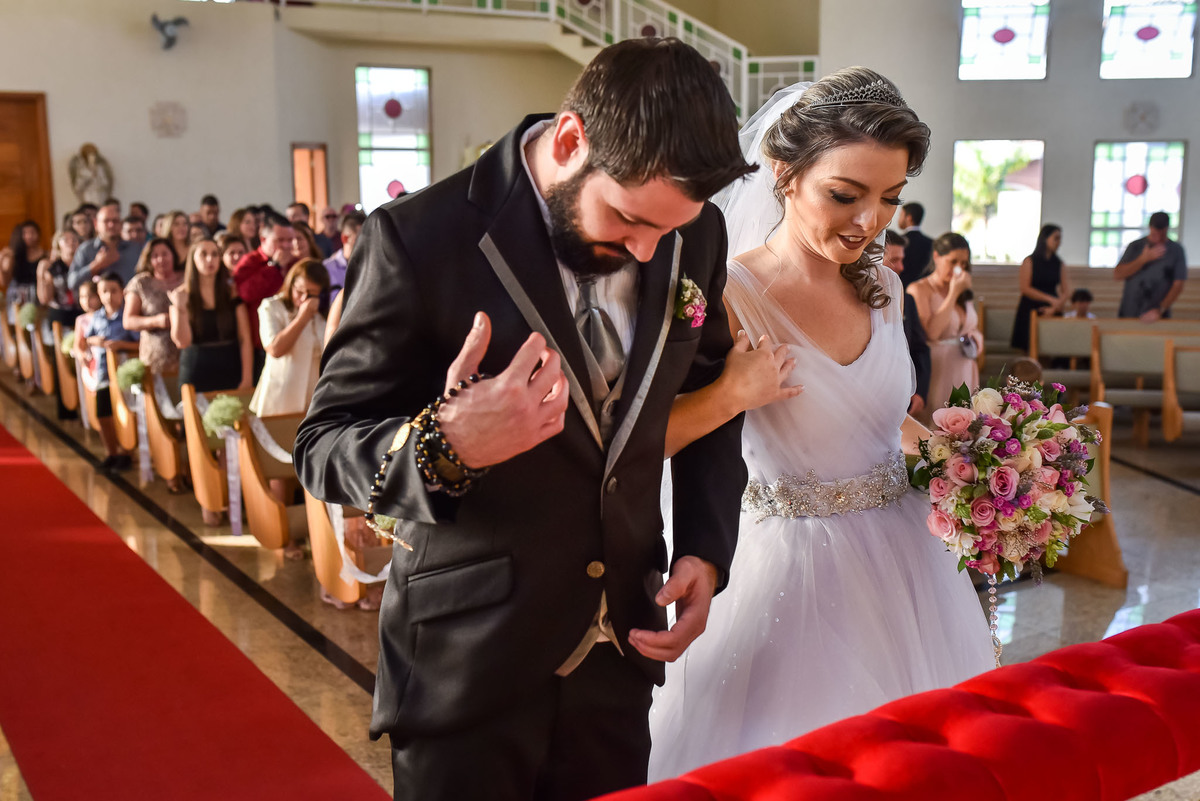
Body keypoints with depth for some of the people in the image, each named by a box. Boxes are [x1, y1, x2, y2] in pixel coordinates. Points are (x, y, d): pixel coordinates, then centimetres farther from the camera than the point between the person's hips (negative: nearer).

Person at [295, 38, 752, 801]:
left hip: (621, 646, 4)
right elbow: (322, 445, -12)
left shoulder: (694, 234, -4)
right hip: (468, 660, -4)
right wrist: (446, 447, -32)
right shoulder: (421, 240, -18)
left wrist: (706, 548, 1)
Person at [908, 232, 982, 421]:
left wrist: (977, 340, 2)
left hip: (965, 373, 6)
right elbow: (931, 331, -21)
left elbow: (975, 329, 27)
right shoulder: (919, 290, -7)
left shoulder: (964, 292, 15)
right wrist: (953, 294, -16)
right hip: (937, 373, -6)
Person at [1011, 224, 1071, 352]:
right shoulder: (1030, 261, -1)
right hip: (1031, 311, -3)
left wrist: (1055, 307, -13)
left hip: (1051, 313, 3)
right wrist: (1051, 299, -14)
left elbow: (1066, 291, 5)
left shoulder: (1058, 264, 10)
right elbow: (1025, 289, -10)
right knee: (1030, 352, -6)